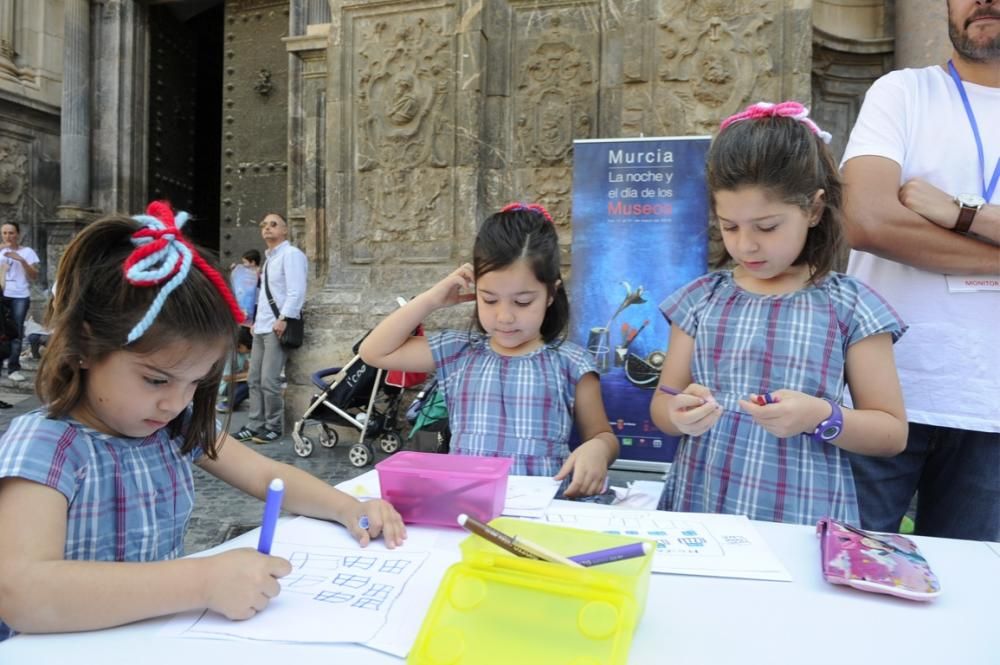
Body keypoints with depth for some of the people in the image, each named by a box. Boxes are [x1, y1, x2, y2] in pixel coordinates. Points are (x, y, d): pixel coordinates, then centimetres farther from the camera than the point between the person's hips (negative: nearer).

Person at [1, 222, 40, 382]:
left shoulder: (27, 252, 7)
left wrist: (21, 260, -12)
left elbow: (34, 276, 1)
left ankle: (13, 369, -4)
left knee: (16, 332, -4)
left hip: (20, 296, -2)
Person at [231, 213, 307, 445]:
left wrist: (283, 319, -23)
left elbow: (296, 291, -18)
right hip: (262, 327, 9)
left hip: (278, 327, -9)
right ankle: (255, 426, 19)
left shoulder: (291, 254, -8)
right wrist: (256, 320, 17)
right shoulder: (269, 258, 20)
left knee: (269, 381, -8)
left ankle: (273, 427, 5)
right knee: (254, 380, 11)